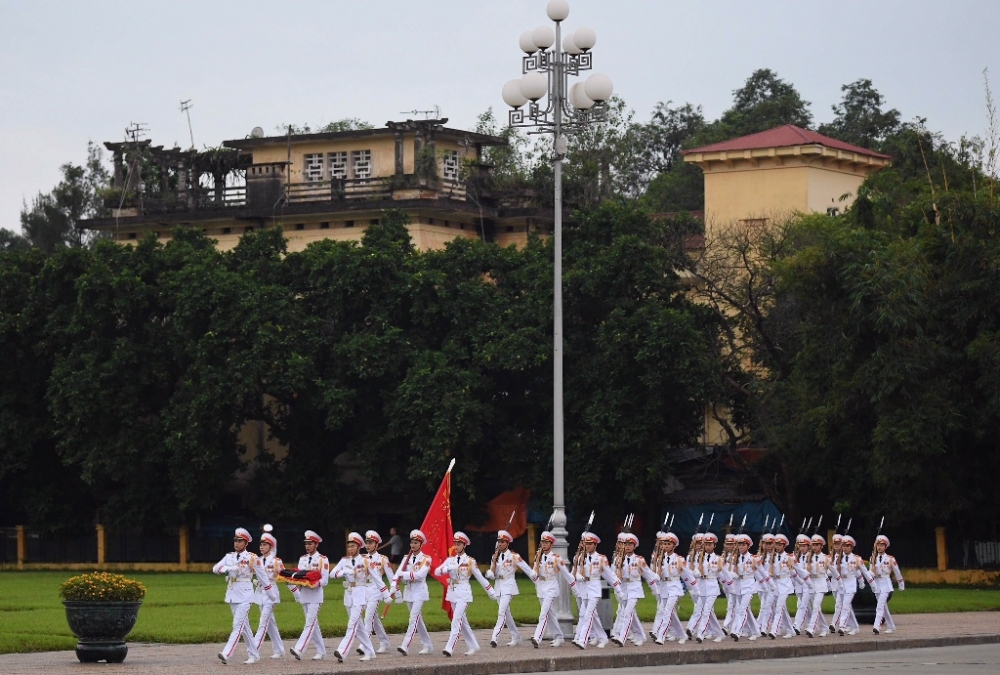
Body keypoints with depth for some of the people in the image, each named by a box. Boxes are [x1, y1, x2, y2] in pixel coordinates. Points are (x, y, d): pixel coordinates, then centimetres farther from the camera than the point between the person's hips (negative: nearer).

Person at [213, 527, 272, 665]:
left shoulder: (252, 558, -3)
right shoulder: (229, 557, 9)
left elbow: (263, 578, 2)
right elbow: (216, 568, -4)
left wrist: (272, 595, 6)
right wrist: (230, 568, -22)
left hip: (245, 595, -6)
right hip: (232, 595, 6)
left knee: (238, 624, -14)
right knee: (244, 626, 11)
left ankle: (226, 654, -24)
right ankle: (253, 655, 20)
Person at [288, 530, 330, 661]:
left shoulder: (323, 559, -4)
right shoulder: (302, 559, 13)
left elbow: (324, 580, -9)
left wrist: (314, 583, -25)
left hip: (315, 595, -7)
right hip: (304, 594, 7)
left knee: (310, 623, -14)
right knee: (313, 624, 10)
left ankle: (299, 650, -25)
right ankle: (321, 651, 18)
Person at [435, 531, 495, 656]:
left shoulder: (470, 561, -3)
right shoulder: (450, 560, 7)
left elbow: (480, 578, 2)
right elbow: (437, 572, -4)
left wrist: (491, 593, 5)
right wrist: (449, 568, -23)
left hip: (464, 592, -6)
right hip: (452, 592, 6)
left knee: (456, 620, -16)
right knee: (462, 621, 12)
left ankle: (449, 648, -21)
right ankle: (473, 646, 24)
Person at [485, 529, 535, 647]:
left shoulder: (514, 556, -6)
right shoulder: (496, 557, 9)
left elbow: (528, 570, -1)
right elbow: (491, 575, 5)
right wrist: (494, 561, -5)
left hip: (509, 586, -6)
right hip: (498, 587, 6)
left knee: (502, 612, -19)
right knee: (506, 613, 12)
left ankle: (494, 637, -25)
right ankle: (516, 637, 25)